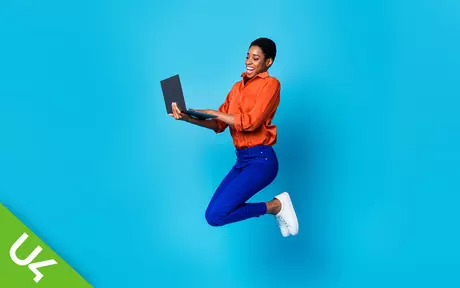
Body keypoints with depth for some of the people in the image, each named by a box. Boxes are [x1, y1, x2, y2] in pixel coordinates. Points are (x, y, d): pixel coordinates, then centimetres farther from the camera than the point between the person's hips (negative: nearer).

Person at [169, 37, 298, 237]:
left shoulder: (270, 84, -6)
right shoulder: (238, 86, 15)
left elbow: (251, 121, -18)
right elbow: (218, 124, 10)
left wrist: (211, 112, -13)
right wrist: (187, 117, -4)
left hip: (261, 159, -8)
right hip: (242, 159, 8)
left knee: (215, 215, -17)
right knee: (214, 212, 7)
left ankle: (275, 205, 1)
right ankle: (275, 207, 17)